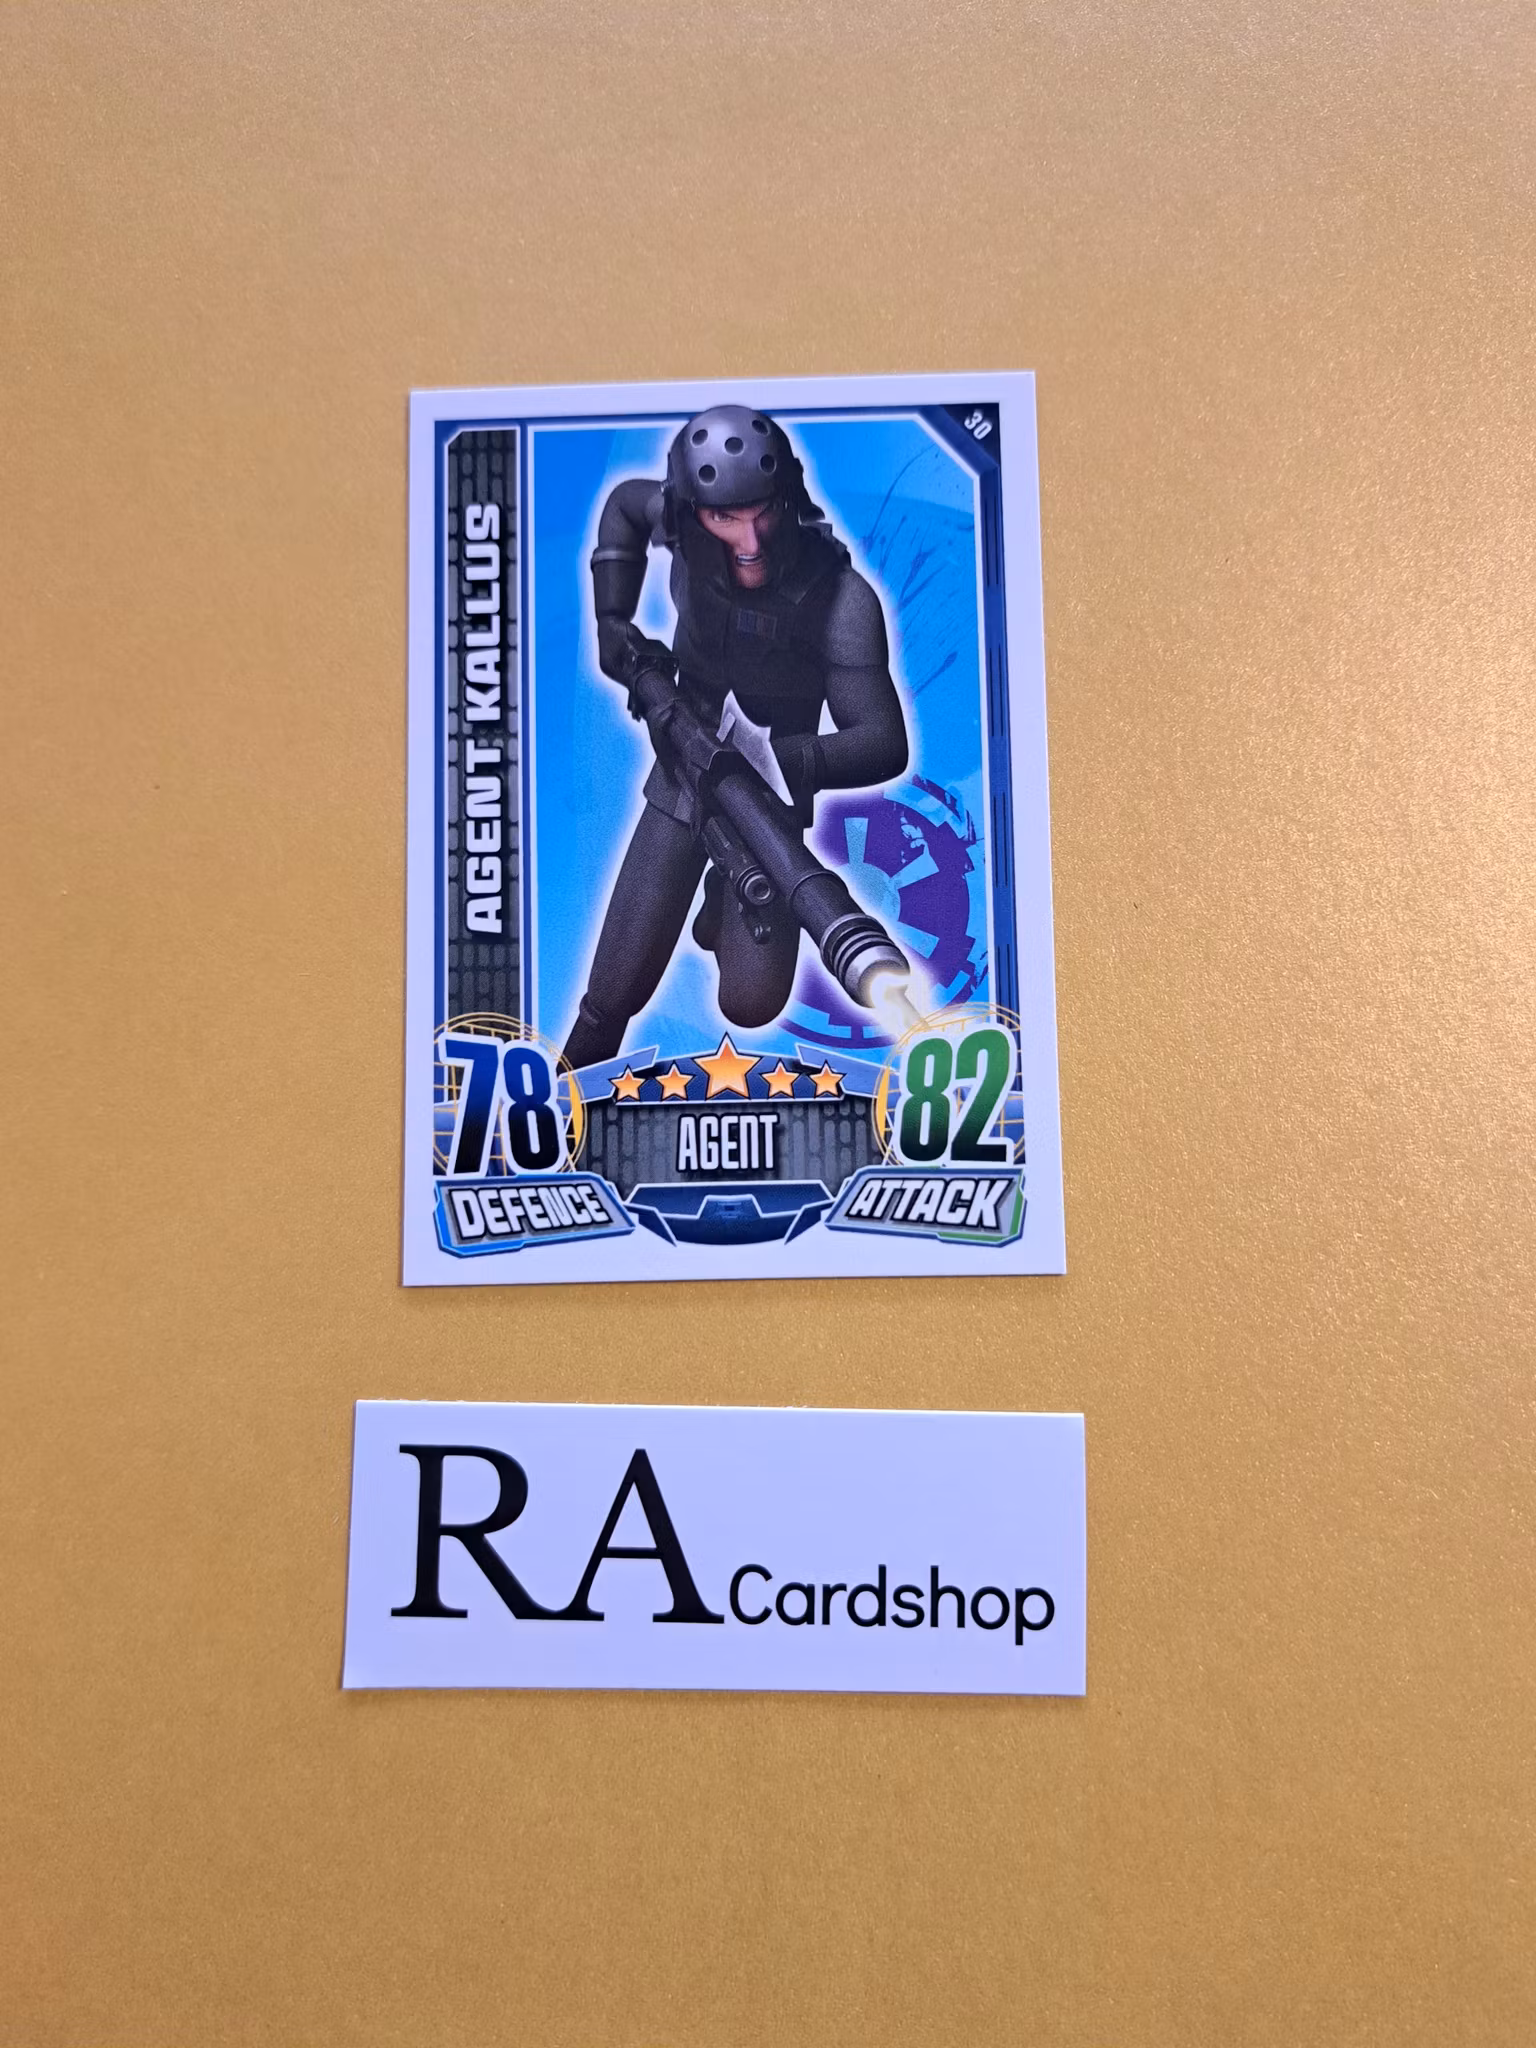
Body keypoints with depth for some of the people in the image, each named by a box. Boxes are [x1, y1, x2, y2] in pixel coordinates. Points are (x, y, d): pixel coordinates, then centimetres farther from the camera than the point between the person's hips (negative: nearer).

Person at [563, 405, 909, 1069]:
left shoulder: (843, 602, -26)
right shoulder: (686, 531, -15)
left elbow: (885, 744, -29)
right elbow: (623, 503, 9)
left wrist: (778, 759, -45)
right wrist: (612, 620, -2)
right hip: (682, 785, 2)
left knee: (752, 1003, -2)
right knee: (616, 993, -2)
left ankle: (725, 902, 33)